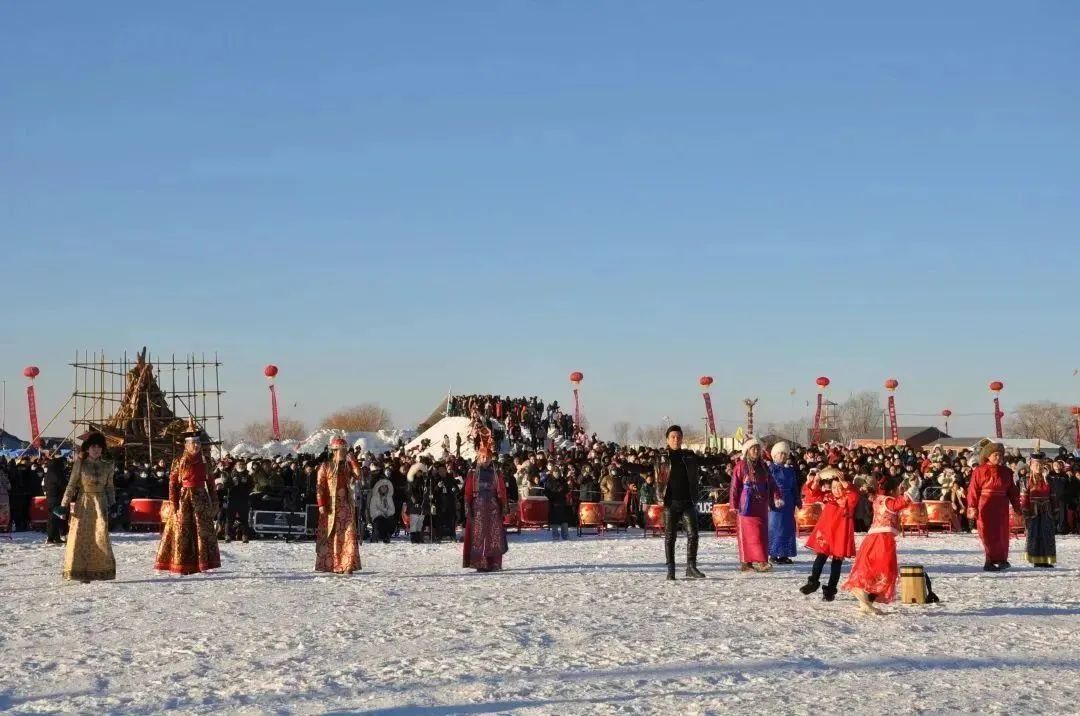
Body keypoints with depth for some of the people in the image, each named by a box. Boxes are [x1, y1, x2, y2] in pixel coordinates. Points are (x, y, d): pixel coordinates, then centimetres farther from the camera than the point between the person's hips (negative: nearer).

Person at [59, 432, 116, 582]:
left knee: (101, 536, -8)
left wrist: (112, 504, 6)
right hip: (83, 504, -2)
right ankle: (80, 571, 0)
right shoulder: (80, 464, 2)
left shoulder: (107, 466, 10)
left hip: (100, 504, 2)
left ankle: (102, 569, -1)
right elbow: (71, 485, 2)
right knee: (81, 537, -4)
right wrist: (64, 504, -2)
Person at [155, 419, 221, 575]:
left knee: (204, 531, 4)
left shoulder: (204, 462, 8)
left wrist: (214, 502, 6)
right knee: (182, 531, -1)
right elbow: (172, 483, -5)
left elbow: (210, 483, 11)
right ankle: (181, 567, 3)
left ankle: (204, 564, 12)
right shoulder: (179, 462, -1)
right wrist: (174, 504, -13)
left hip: (201, 498, 3)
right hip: (184, 498, -3)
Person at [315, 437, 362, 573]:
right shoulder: (326, 466, 3)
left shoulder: (348, 466, 12)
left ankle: (347, 566, -8)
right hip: (330, 506, -2)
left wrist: (352, 460, -8)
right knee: (329, 536, 3)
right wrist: (321, 504, -11)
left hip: (346, 505, 2)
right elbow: (320, 487, -3)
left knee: (348, 535, -7)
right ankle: (328, 564, 11)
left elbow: (357, 475, -7)